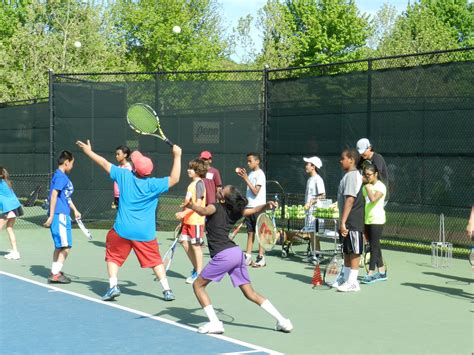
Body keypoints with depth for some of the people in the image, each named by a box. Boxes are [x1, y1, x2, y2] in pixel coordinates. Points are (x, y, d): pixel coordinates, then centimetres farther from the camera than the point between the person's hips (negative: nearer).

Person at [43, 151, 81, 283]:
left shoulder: (62, 176, 17)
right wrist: (51, 216, -21)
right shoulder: (60, 176, -13)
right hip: (59, 215, -10)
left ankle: (55, 272, 21)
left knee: (60, 246, 15)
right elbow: (54, 195, -19)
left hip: (63, 215, 10)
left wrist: (75, 210, 26)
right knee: (65, 246, -7)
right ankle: (55, 274, -4)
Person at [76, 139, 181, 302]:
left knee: (113, 257, 18)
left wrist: (89, 151, 18)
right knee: (155, 260, 12)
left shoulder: (124, 175, -5)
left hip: (122, 230, 0)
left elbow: (104, 163, 5)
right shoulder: (153, 184, -12)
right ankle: (167, 290, 8)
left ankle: (113, 286, 3)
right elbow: (174, 179, -9)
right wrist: (177, 156, -5)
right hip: (145, 233, 0)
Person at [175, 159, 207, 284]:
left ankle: (199, 273, 7)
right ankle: (196, 268, 23)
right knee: (185, 242, 10)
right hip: (188, 219, 9)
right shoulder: (192, 184, 14)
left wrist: (184, 212, -25)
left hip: (196, 220, -9)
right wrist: (183, 215, 18)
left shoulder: (199, 183, -13)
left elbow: (198, 203, -21)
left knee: (196, 245, -2)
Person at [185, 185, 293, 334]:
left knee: (198, 285, 9)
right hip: (237, 252, 7)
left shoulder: (215, 207, -4)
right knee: (250, 293, 15)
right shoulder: (235, 211, 15)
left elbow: (204, 211, -26)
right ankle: (282, 321, 10)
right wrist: (268, 205, 0)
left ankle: (214, 323, -3)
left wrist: (192, 206, -44)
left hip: (223, 255, -7)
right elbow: (255, 210, 19)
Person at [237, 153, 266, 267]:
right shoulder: (251, 174, 13)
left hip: (258, 207, -8)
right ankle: (248, 257, 10)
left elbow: (255, 191, -17)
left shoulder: (260, 174, -10)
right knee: (250, 232, 8)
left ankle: (261, 258, 2)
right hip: (249, 207, 8)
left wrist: (246, 178, -16)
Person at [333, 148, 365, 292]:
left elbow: (350, 200, -22)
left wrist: (343, 222, -24)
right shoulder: (349, 175, 14)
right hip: (347, 222, 10)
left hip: (352, 221, -10)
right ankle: (345, 278, 25)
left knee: (353, 251, -2)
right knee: (346, 251, 16)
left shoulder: (352, 175, -16)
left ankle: (352, 282, 3)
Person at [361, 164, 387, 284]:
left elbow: (373, 198, -25)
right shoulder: (366, 186, 14)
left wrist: (368, 187, -15)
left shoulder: (380, 186, -9)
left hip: (377, 220, -8)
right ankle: (381, 272, 16)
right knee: (374, 246, 10)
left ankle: (371, 273, -9)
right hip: (367, 220, 8)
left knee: (374, 246, -8)